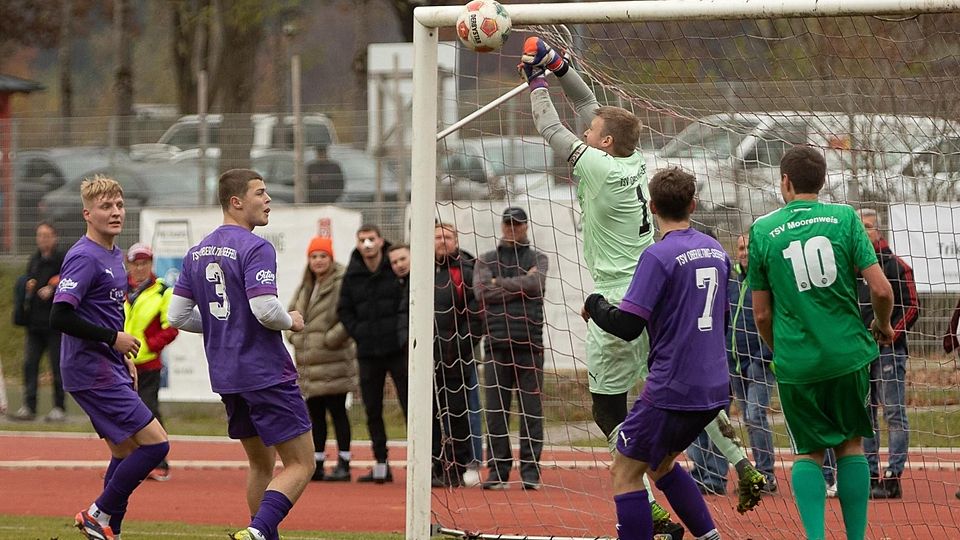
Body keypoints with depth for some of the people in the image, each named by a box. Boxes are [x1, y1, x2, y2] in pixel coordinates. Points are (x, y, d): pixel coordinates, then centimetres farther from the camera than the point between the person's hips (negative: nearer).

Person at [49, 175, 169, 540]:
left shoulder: (114, 255, 14)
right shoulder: (84, 258, -17)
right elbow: (59, 318, -24)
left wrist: (124, 357, 19)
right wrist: (114, 338, -19)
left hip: (110, 370, 10)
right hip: (93, 372, -10)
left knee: (124, 452, 13)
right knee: (155, 443, -12)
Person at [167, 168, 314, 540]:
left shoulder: (197, 253, 11)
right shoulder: (255, 249, -14)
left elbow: (178, 316, 11)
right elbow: (265, 310, -24)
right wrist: (291, 321, -4)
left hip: (225, 376, 8)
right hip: (266, 374, -8)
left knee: (261, 463, 19)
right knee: (301, 464, -5)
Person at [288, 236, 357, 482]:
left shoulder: (341, 284, -11)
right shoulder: (306, 286, 15)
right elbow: (292, 312, 25)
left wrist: (331, 338, -18)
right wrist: (294, 335, 8)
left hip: (333, 361, -8)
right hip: (308, 361, 8)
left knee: (337, 411, -3)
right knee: (315, 414, 11)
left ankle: (343, 465, 1)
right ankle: (317, 464, 16)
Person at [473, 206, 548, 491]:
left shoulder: (537, 259, 13)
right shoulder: (486, 260, 15)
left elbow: (537, 284, -8)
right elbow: (481, 291, -4)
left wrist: (501, 284, -4)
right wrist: (521, 286, -4)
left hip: (529, 342, -1)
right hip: (497, 342, 1)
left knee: (532, 409, -3)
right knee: (496, 410, -1)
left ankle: (530, 471, -1)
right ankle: (498, 471, 3)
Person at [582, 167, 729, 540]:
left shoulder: (659, 256, -14)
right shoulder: (716, 251, 9)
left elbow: (627, 325, -16)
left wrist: (594, 304, 2)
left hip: (673, 390, -8)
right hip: (714, 387, 8)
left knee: (625, 471, 1)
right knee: (660, 465, 23)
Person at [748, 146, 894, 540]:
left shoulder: (762, 230, 1)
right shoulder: (844, 218, 0)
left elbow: (761, 314, 6)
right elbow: (880, 289, -6)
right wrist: (882, 325, 15)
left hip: (795, 361, 0)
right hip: (848, 352, 0)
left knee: (809, 452, 11)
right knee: (851, 444, 15)